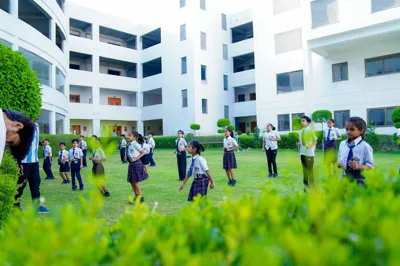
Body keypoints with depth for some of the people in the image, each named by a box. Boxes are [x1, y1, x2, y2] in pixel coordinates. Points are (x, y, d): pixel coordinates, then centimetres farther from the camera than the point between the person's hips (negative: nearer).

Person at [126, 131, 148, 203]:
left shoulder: (135, 144, -13)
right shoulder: (129, 145, 9)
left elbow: (143, 152, -16)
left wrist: (136, 159, -19)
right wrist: (127, 157, 3)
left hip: (136, 164, -8)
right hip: (131, 164, 8)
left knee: (135, 181, -2)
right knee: (131, 181, 13)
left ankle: (140, 197, 11)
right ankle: (136, 196, 26)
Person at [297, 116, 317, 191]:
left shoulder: (311, 131, -8)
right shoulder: (300, 132, 9)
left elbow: (315, 141, -6)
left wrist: (310, 146, -21)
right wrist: (298, 144, -1)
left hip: (309, 153, -6)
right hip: (302, 153, 6)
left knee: (310, 169, 0)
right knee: (304, 169, 13)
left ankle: (311, 186, 9)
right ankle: (306, 184, 24)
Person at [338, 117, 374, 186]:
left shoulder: (365, 146, -11)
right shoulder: (342, 144, 3)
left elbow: (370, 166, -8)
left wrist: (358, 166, -24)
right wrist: (339, 164, -6)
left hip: (359, 180, -4)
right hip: (345, 178, 5)